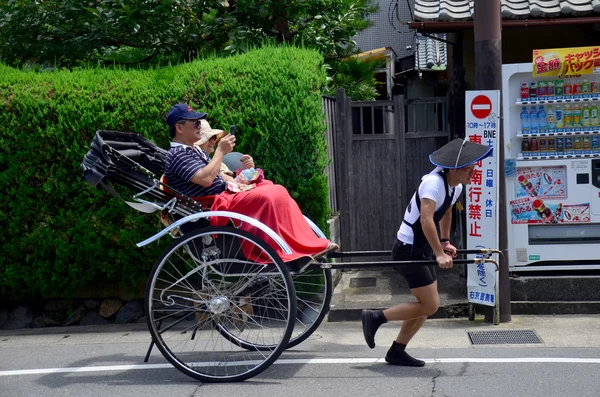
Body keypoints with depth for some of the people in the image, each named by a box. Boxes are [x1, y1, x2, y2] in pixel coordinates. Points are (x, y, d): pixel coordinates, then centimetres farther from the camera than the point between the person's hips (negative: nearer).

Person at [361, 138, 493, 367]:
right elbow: (426, 219, -33)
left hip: (421, 251, 10)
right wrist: (439, 254, -36)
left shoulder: (456, 187, 7)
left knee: (426, 305, 11)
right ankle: (375, 318, 0)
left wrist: (445, 242, 26)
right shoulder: (434, 182, -22)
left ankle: (396, 352, 20)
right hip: (408, 250, -10)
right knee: (430, 305, -10)